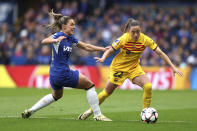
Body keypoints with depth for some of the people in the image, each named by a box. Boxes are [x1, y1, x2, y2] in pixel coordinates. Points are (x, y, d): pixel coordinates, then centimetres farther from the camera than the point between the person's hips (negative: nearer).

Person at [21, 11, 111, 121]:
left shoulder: (71, 39, 11)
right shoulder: (59, 36, -14)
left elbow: (86, 47, 19)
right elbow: (44, 41, -32)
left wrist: (102, 49, 13)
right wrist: (55, 40, -52)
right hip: (63, 74, -10)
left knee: (57, 96, 33)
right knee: (90, 85, 1)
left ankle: (30, 111, 30)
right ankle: (98, 115, 4)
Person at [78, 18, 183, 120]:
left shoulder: (145, 40, -19)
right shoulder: (123, 39, -24)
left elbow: (160, 53, -15)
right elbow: (110, 50, -12)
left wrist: (172, 67, -18)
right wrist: (103, 58, -34)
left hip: (134, 67, 2)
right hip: (119, 67, -2)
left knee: (148, 86, -22)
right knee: (107, 92, 7)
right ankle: (91, 110, 32)